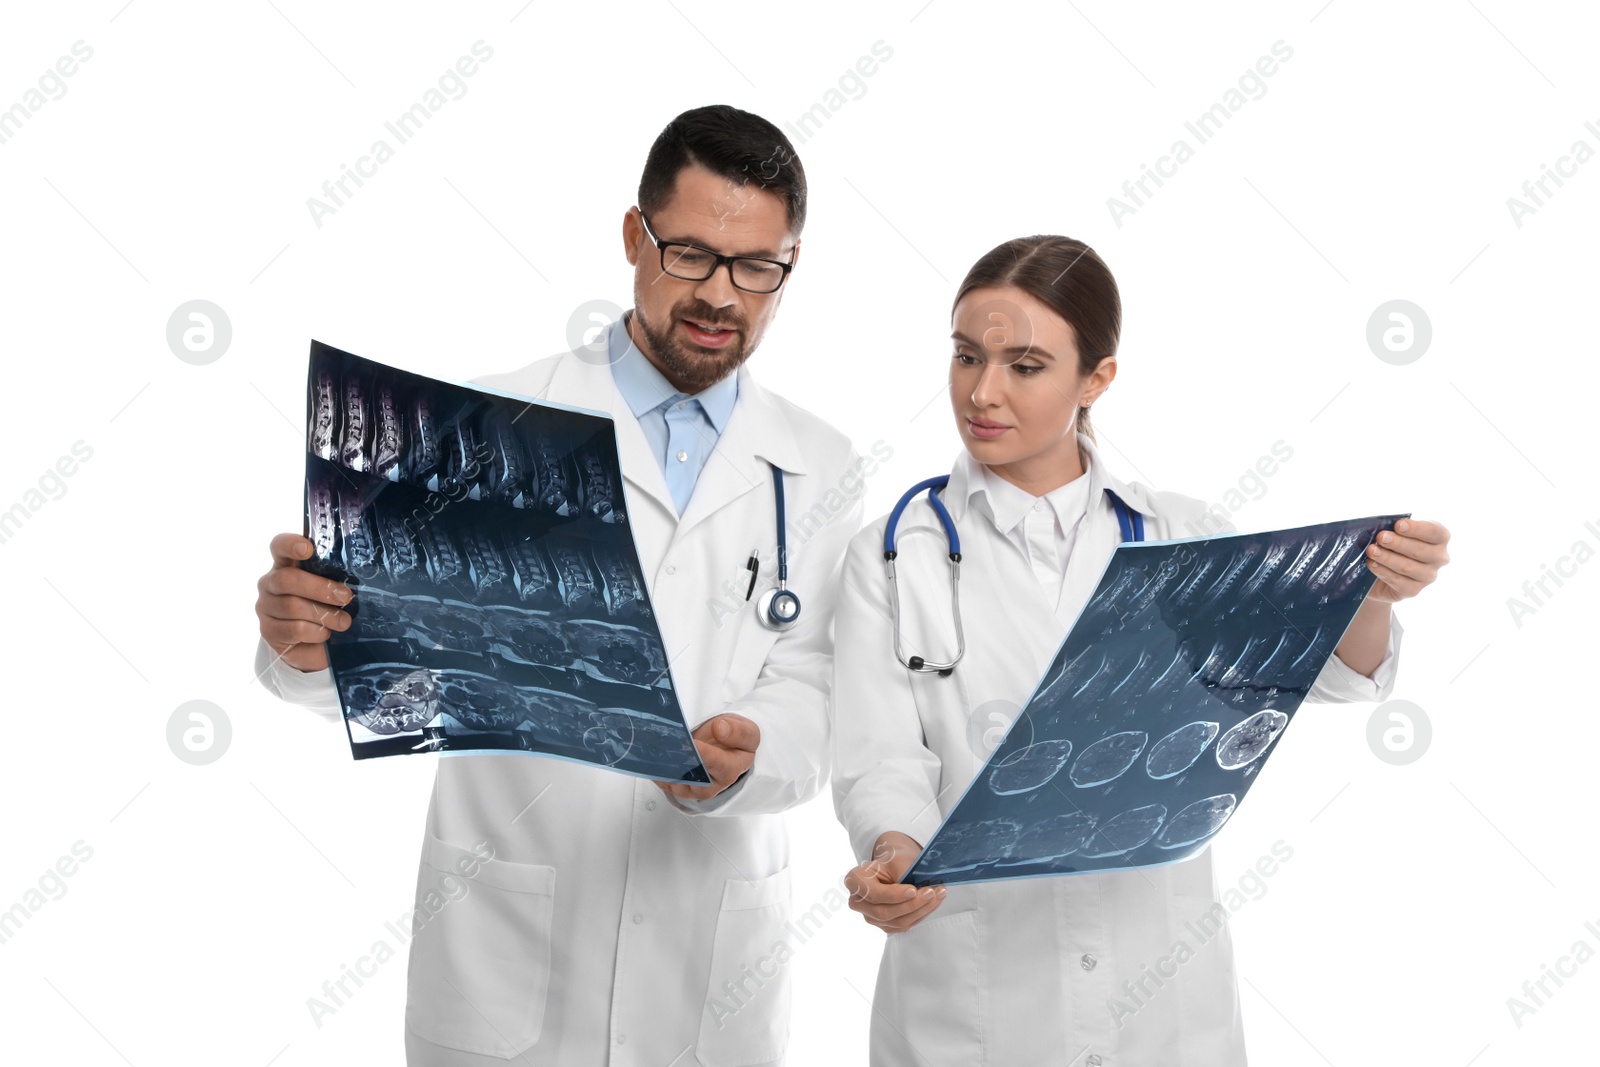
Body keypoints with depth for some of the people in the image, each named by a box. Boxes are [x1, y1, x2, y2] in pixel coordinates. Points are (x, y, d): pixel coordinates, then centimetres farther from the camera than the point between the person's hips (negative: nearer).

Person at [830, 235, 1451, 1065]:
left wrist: (1375, 591, -29)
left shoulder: (1172, 536, 2)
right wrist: (894, 856, -30)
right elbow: (880, 762, -9)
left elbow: (1333, 671, -8)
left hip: (1166, 996, 2)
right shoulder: (893, 557, -3)